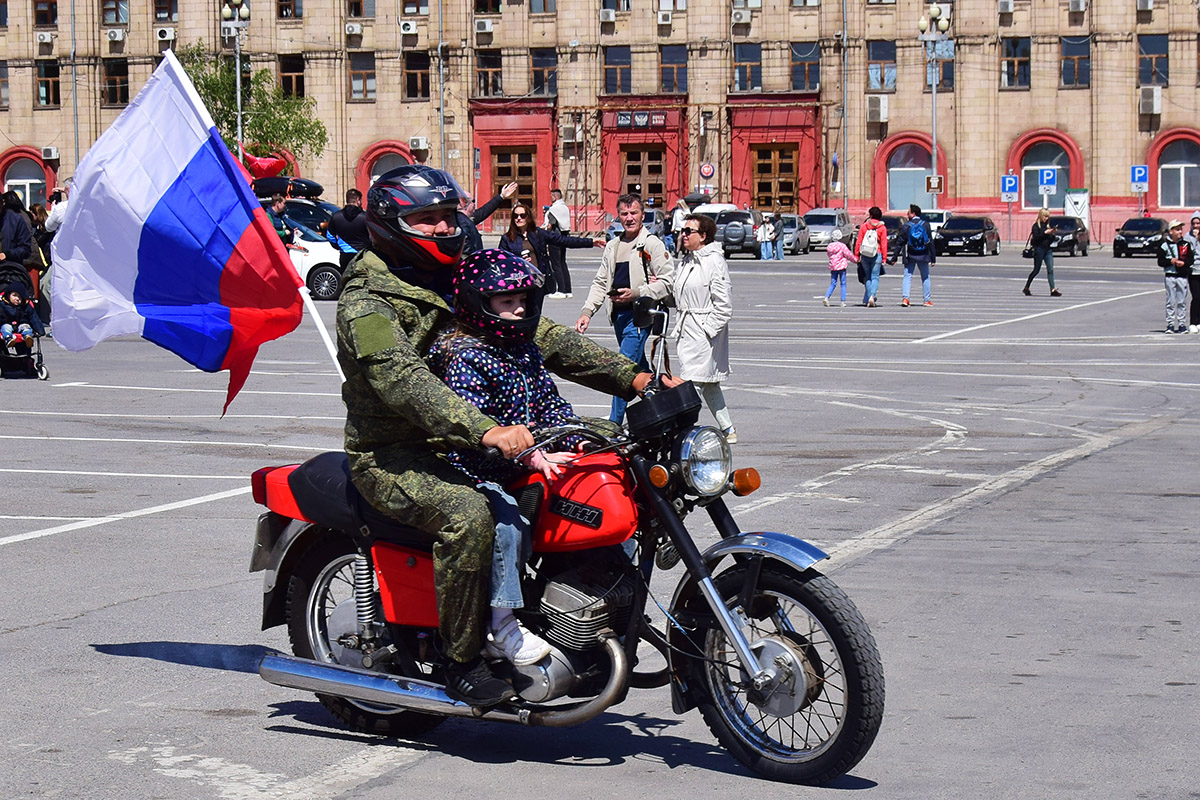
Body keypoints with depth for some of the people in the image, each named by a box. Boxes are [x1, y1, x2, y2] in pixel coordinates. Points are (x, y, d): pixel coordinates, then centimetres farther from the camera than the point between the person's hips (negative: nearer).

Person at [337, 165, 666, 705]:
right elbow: (405, 382, -31)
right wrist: (487, 432, -47)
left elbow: (539, 337, 8)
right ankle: (463, 662, -23)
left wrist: (630, 377, -6)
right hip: (392, 457, -8)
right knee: (468, 514, -36)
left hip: (460, 446, 8)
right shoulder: (367, 304, -13)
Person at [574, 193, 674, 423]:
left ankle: (613, 425, -13)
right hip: (619, 314, 7)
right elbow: (600, 283, 19)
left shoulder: (652, 244, -4)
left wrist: (636, 293, -17)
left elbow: (666, 283, -8)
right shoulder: (613, 246, 16)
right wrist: (587, 312, 6)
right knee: (640, 369, 14)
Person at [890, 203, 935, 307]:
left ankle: (905, 298, -14)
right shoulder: (925, 225, -1)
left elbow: (900, 244, -4)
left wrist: (894, 258, 2)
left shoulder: (906, 226, -6)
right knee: (925, 277, 12)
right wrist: (933, 258, 4)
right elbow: (931, 242, 0)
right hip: (923, 256, 1)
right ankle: (928, 300, 12)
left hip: (910, 256, -1)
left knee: (907, 277, 2)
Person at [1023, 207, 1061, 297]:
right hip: (1039, 249, -6)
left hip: (1048, 249, 6)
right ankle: (1026, 288, 15)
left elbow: (1050, 239, 16)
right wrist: (1045, 233, -21)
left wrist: (1053, 233, -1)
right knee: (1036, 270, 1)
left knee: (1050, 269, -5)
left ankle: (1053, 290, -11)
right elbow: (1035, 238, -17)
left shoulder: (1047, 225, 14)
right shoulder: (1036, 225, -4)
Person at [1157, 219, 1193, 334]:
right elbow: (1160, 261, -1)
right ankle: (1170, 325, 4)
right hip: (1169, 276, -2)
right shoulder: (1164, 245, 1)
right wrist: (1171, 261, -16)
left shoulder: (1186, 244, 7)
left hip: (1183, 276, 2)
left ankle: (1182, 324, 9)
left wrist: (1183, 262, -11)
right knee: (1171, 302, 0)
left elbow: (1191, 259, 7)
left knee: (1182, 302, 4)